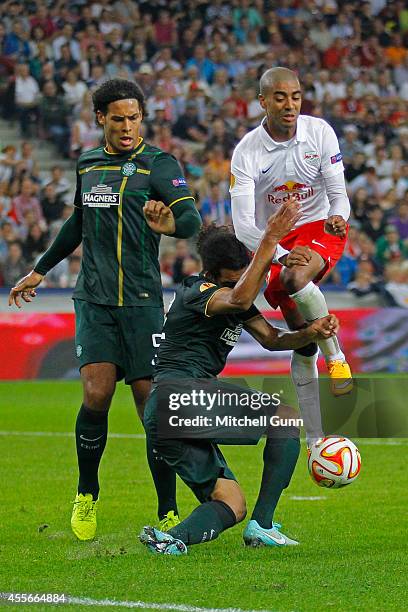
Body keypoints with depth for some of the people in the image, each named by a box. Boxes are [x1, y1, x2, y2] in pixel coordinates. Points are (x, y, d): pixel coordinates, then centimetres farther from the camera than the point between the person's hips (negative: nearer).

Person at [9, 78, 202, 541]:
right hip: (94, 300, 3)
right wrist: (40, 270, 36)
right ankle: (86, 494, 9)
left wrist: (171, 224, -38)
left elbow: (192, 220, -15)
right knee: (96, 394, -12)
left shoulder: (159, 164, -1)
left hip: (142, 302, -3)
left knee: (152, 402, -5)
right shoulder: (87, 165, 13)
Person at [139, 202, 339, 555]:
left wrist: (310, 334, 1)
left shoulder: (233, 290, 19)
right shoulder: (199, 293, -10)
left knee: (232, 506, 10)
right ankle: (262, 526, -6)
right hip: (179, 391, -10)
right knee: (285, 417, 1)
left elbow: (270, 338, 22)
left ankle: (172, 538, -20)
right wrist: (269, 243, -36)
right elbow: (239, 300, -33)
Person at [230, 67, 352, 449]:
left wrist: (337, 217, -33)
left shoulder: (320, 132, -12)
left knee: (298, 278, -37)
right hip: (273, 241, 1)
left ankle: (336, 358, -21)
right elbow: (242, 225, -21)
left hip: (321, 229, -1)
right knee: (303, 343, -1)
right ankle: (316, 439, 5)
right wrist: (283, 255, -36)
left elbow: (338, 194, -8)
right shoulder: (247, 152, -16)